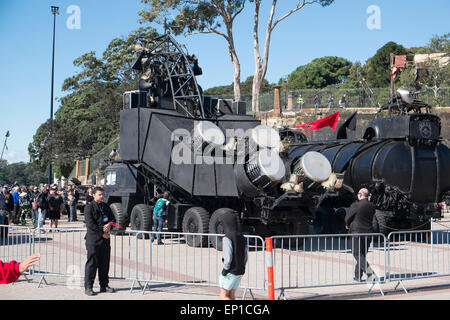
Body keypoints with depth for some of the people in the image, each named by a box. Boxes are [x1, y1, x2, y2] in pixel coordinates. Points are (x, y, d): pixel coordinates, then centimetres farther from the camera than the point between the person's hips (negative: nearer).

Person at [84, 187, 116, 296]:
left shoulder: (106, 206, 15)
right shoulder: (89, 207, -5)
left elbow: (113, 219, 17)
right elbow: (90, 224, -13)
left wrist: (109, 225, -5)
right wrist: (102, 233, -13)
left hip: (105, 239, 6)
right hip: (93, 239, -6)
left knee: (105, 263, 10)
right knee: (92, 263, -3)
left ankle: (104, 285, 19)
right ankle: (88, 287, 4)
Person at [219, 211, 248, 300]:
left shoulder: (227, 238, -16)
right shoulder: (241, 237, 8)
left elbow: (228, 258, -21)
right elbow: (246, 257, 12)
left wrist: (224, 270, -11)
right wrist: (241, 269, 17)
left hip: (230, 272, -8)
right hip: (240, 272, 8)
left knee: (223, 296, 1)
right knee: (231, 296, 14)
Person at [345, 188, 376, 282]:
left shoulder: (355, 205, -13)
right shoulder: (372, 206, 6)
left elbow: (347, 218, -4)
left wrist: (349, 225, 17)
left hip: (357, 232, -6)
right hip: (368, 232, 6)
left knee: (357, 254, -2)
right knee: (362, 254, 13)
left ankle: (369, 271, -18)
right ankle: (358, 276, 17)